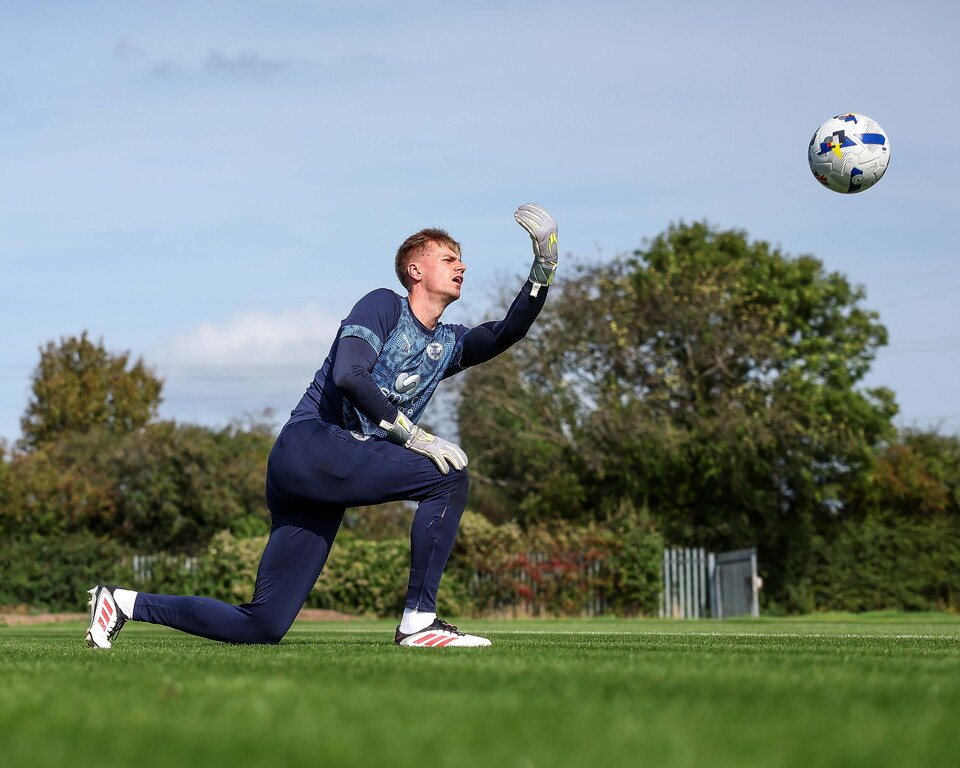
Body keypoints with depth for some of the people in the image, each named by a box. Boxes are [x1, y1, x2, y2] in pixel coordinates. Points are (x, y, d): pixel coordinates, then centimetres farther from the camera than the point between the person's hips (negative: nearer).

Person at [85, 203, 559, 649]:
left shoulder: (446, 345, 22)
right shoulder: (384, 305, 2)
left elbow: (507, 332, 6)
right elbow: (348, 375, -14)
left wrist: (545, 264, -3)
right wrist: (412, 435, -19)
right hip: (310, 443, -8)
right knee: (448, 475, -19)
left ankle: (124, 603, 13)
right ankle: (418, 622, -19)